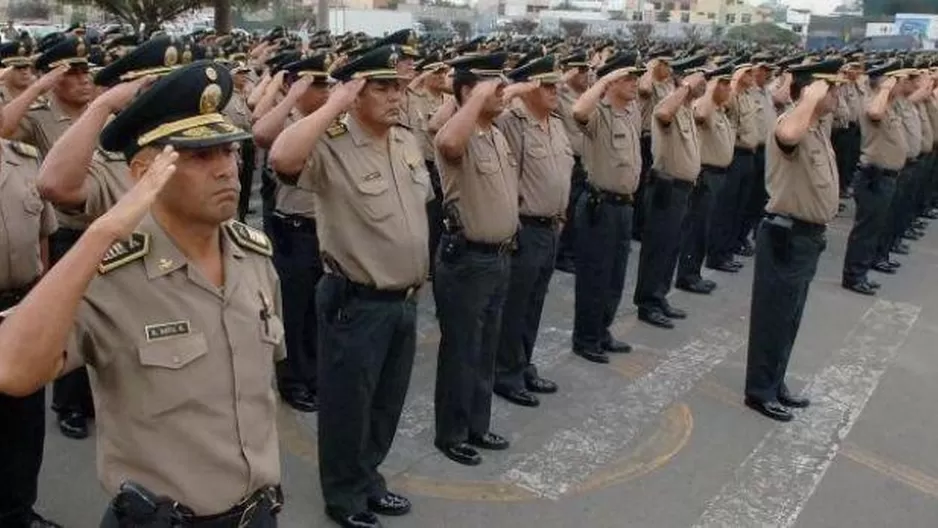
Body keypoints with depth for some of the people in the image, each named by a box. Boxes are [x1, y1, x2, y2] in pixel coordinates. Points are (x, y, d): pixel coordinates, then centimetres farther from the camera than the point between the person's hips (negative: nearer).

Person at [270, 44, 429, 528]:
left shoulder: (408, 141, 7)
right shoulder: (330, 146, -17)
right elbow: (282, 158, -39)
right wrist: (334, 104, -30)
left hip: (405, 300, 7)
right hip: (356, 302, -7)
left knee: (387, 402, 21)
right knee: (348, 405, 10)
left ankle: (368, 478, 41)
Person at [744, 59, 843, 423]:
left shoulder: (818, 130, 13)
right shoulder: (793, 124, -19)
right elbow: (787, 135, -47)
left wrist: (817, 232, 21)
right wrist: (811, 99, -30)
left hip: (809, 235, 10)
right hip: (787, 236, -10)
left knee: (789, 318, 18)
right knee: (773, 317, 1)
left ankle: (775, 385, 31)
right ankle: (760, 391, 13)